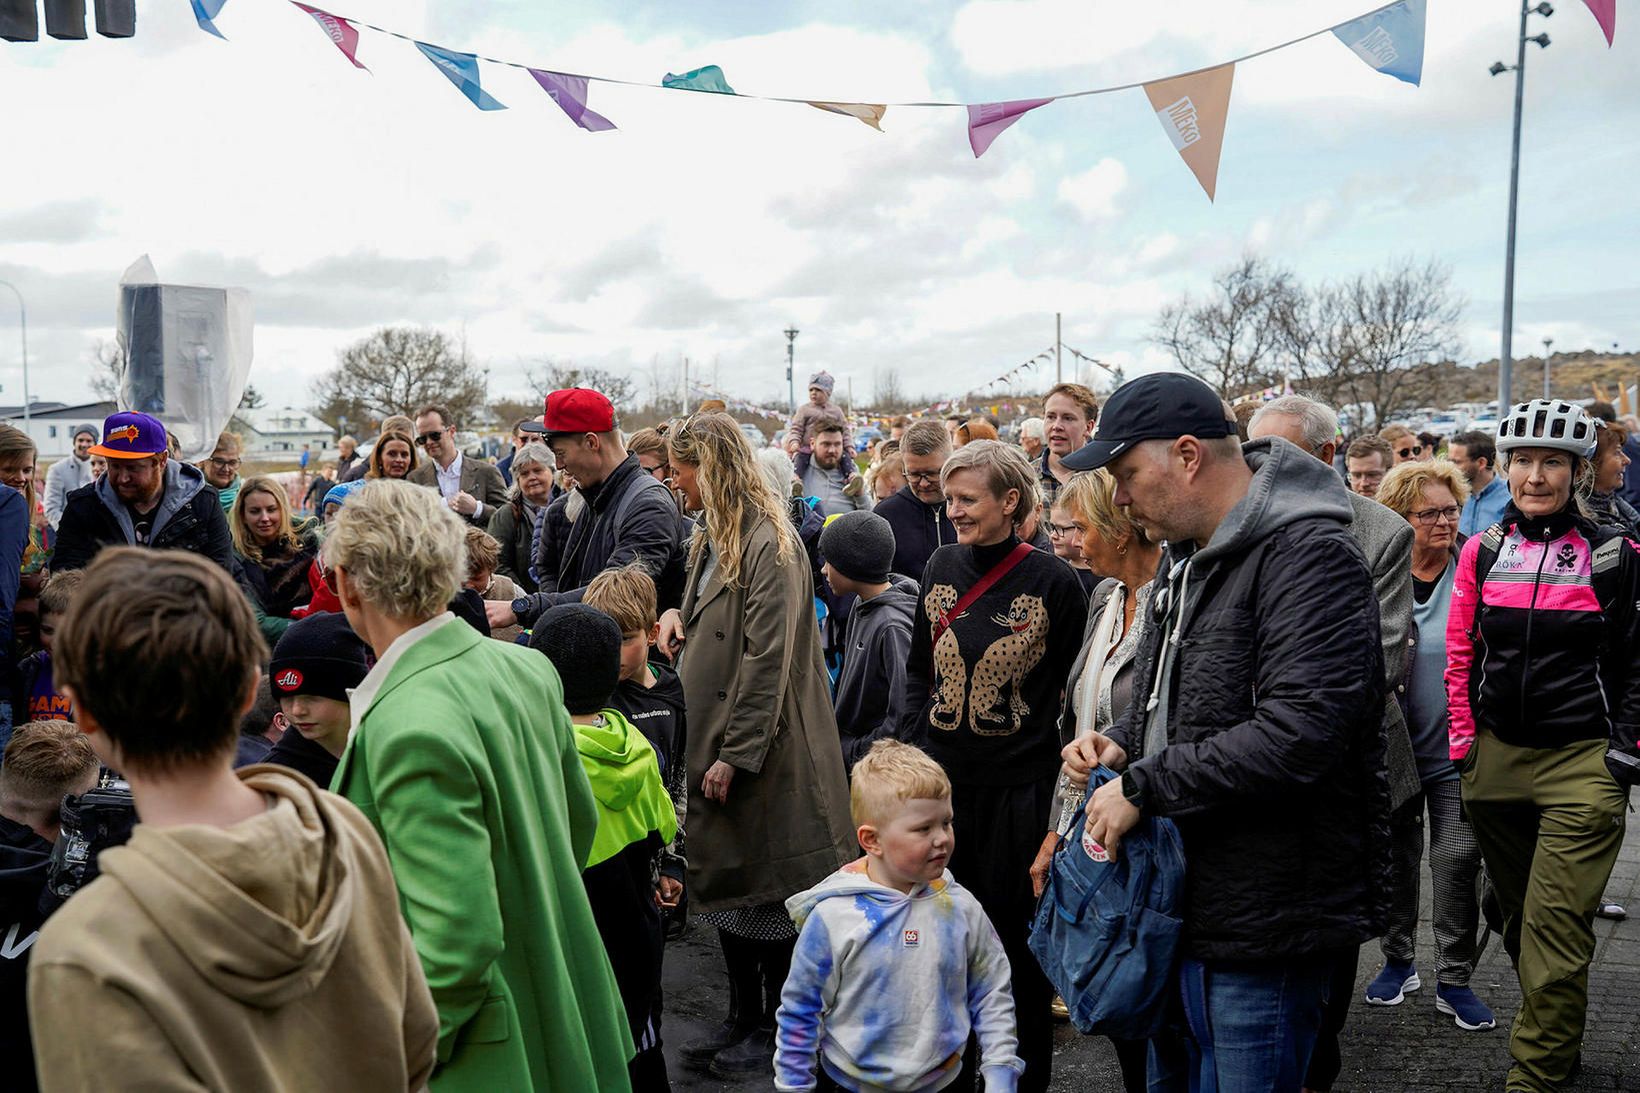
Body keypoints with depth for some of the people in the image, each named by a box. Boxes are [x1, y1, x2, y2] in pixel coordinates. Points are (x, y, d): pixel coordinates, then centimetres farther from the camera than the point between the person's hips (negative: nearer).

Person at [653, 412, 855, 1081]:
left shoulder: (770, 544, -17)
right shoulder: (713, 539, 12)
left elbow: (767, 660, -21)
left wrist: (735, 754, -21)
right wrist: (677, 613, 2)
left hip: (761, 750, -9)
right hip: (713, 740, 9)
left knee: (768, 890, 5)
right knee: (725, 879, 16)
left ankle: (777, 1027, 22)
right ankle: (741, 1016, 32)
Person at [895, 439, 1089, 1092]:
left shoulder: (1053, 582, -10)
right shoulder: (943, 566, 3)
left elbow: (1073, 692, -4)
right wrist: (913, 753, 4)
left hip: (1018, 788, -4)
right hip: (940, 777, 4)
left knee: (1014, 935, 10)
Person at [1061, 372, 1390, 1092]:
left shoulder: (1309, 555, -20)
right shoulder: (1187, 555, 12)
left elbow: (1300, 731, -30)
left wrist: (1143, 788, -23)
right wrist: (1124, 743, 3)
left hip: (1264, 921, -9)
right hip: (1181, 898, 9)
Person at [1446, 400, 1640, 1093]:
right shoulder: (1482, 551, 5)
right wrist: (1464, 745, 5)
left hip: (1582, 762, -3)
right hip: (1496, 758, 4)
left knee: (1554, 929, -7)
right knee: (1517, 916, 15)